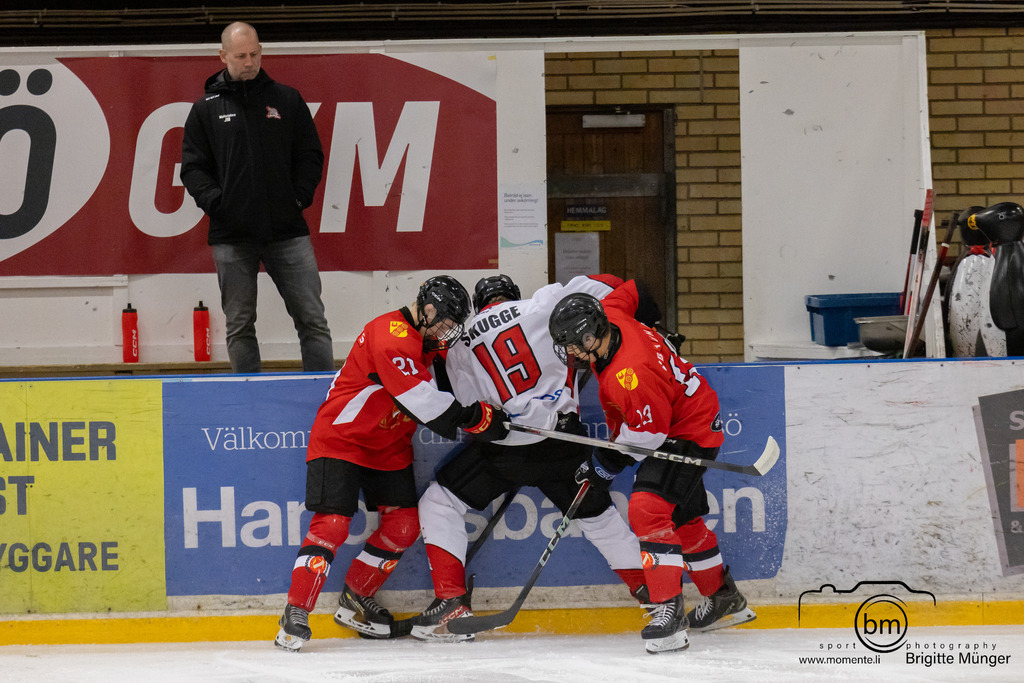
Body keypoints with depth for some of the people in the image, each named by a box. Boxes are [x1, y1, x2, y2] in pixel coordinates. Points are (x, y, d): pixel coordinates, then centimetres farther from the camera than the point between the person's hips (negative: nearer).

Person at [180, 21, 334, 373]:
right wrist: (214, 200, -10)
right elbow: (192, 166, 6)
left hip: (287, 230, 0)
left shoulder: (287, 100, 10)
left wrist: (300, 195, -4)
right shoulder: (206, 109, 8)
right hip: (232, 235, 0)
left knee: (312, 318, -2)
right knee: (239, 326, 3)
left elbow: (311, 155, 11)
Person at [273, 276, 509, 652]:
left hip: (389, 444, 9)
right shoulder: (390, 337, -27)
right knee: (332, 523, -19)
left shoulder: (425, 339, 5)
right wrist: (479, 417, -22)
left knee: (404, 524, 1)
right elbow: (425, 403, -29)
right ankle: (296, 614, -16)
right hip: (340, 438, -9)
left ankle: (355, 602, 16)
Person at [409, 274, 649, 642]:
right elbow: (603, 288, -2)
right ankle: (653, 593, 26)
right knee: (597, 514, 21)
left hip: (505, 447, -2)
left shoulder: (460, 347, 8)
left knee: (439, 504, 11)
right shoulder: (542, 305, 3)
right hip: (561, 437, 2)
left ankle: (452, 602, -1)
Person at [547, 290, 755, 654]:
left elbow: (648, 433, -29)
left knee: (648, 510, -26)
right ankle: (725, 600, 42)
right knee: (681, 518, 24)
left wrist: (609, 462, -16)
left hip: (688, 435, -11)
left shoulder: (628, 376, -38)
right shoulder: (612, 315, -11)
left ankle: (668, 611, -27)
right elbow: (622, 295, 14)